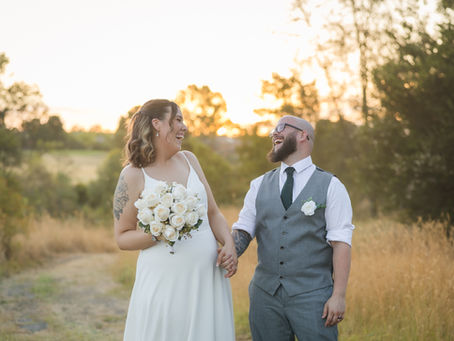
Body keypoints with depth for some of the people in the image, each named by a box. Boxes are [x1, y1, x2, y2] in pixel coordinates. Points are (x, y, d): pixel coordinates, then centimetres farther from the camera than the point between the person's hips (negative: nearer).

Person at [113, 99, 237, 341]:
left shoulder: (189, 160, 9)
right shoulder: (133, 175, -5)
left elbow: (213, 212, 13)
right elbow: (122, 238, -2)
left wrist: (229, 244, -3)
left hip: (208, 278, 5)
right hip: (164, 283, -4)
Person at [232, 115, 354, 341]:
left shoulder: (331, 187, 0)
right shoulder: (259, 186, 12)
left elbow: (341, 244, -6)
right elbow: (243, 230, 6)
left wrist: (339, 295, -13)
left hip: (311, 296, -3)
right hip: (265, 293, 4)